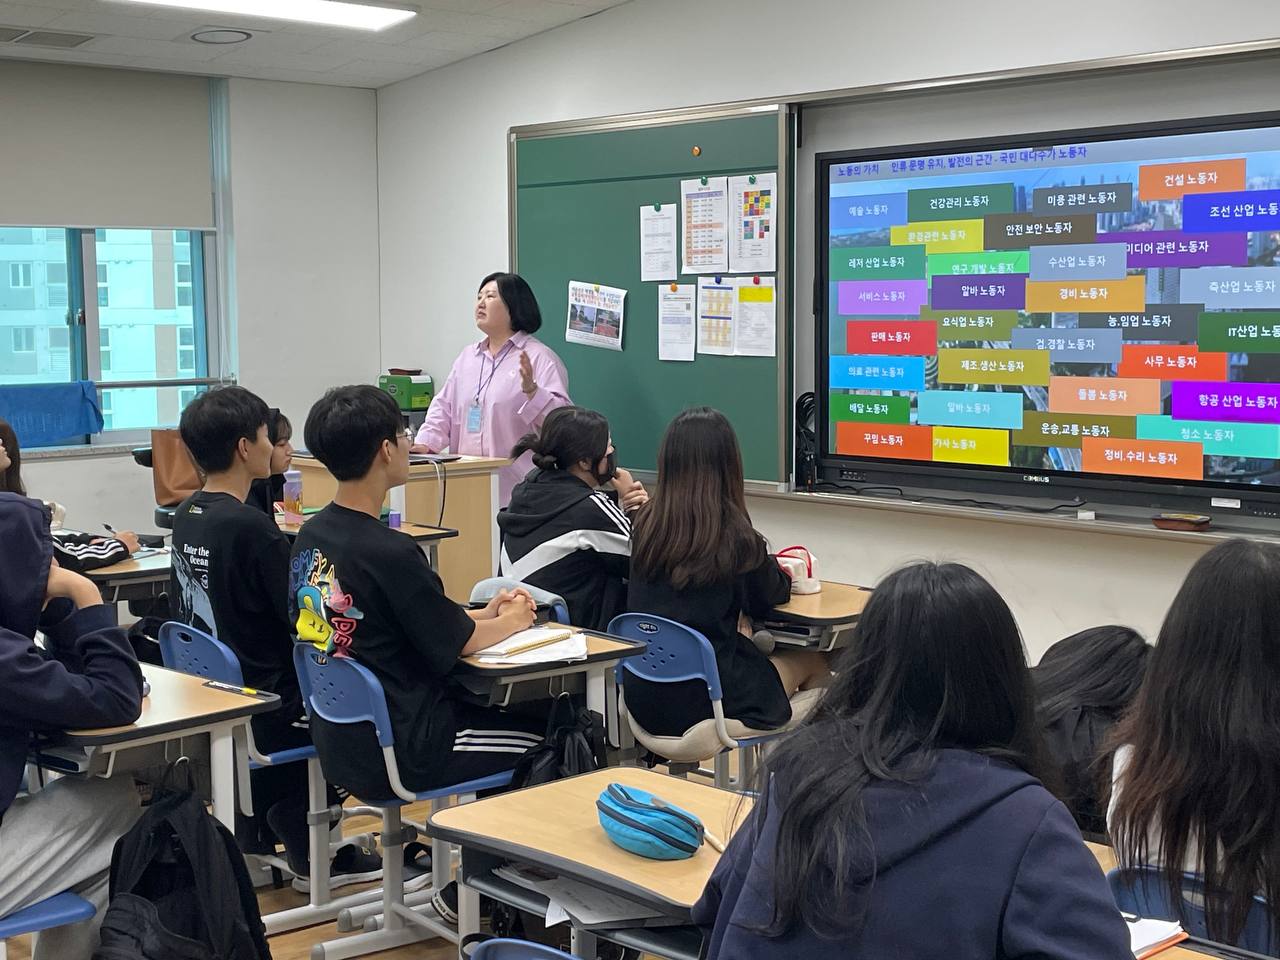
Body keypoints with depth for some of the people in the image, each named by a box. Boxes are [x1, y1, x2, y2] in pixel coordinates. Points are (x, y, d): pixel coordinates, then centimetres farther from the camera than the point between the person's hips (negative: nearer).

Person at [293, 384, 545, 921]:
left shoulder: (311, 537, 2)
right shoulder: (387, 552, -24)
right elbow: (459, 643, -13)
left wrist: (481, 614, 11)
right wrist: (513, 621, 7)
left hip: (339, 741, 9)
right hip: (398, 753, -9)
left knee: (501, 710, 23)